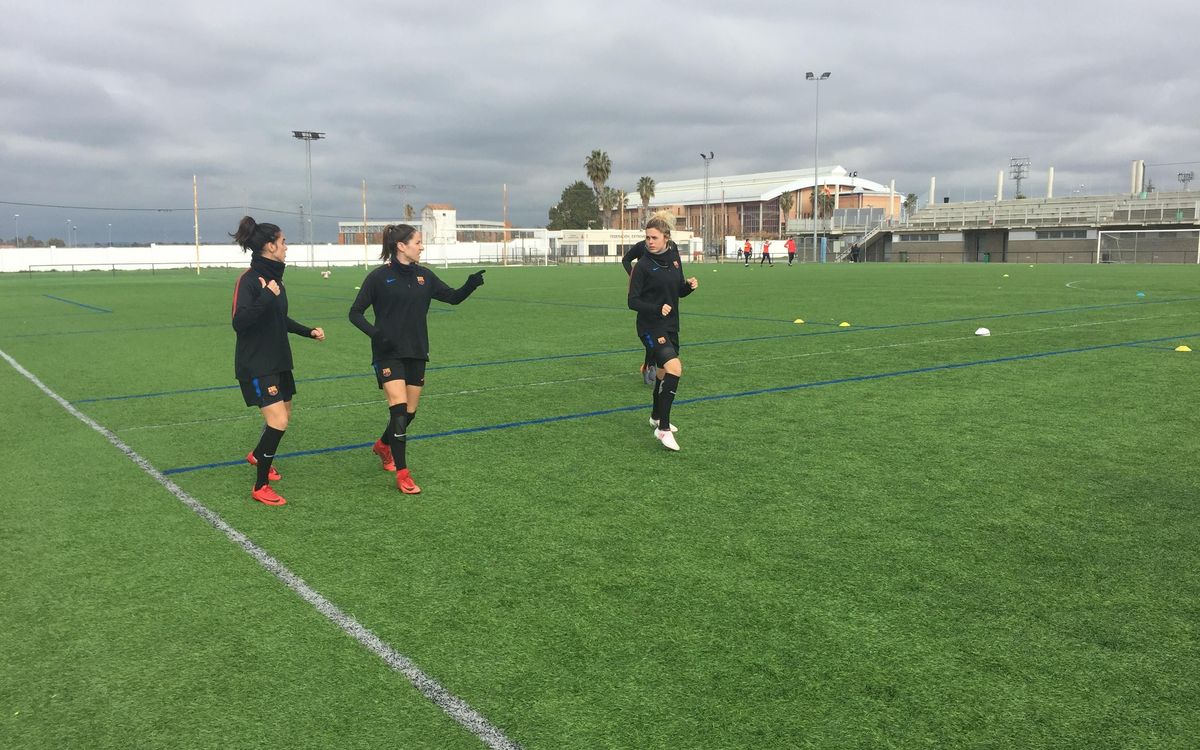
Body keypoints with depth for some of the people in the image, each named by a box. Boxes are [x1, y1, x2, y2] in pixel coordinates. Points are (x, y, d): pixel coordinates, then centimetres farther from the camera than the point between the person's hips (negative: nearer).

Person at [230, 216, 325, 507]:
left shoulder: (274, 276, 8)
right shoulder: (249, 279, -18)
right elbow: (239, 322, -29)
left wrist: (308, 331, 20)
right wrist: (267, 296, -32)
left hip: (278, 360, 9)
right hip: (256, 365, -9)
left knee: (284, 415, 20)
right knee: (278, 421, -14)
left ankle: (258, 455, 50)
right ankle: (261, 487, 1)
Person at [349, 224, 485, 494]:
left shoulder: (424, 275, 5)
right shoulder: (379, 277, -8)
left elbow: (453, 297, 8)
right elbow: (355, 313, -4)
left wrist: (471, 285, -12)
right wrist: (375, 333, -21)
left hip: (416, 353, 5)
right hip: (389, 353, -5)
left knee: (409, 412, 11)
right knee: (399, 409, -14)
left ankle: (383, 445, 42)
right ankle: (402, 475, -6)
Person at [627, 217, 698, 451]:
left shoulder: (674, 259, 6)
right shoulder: (644, 266, -12)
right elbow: (633, 301, -13)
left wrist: (690, 286, -4)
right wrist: (657, 309, -26)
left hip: (671, 326, 7)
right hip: (651, 328, -7)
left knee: (665, 372, 19)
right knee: (674, 367, -24)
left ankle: (657, 416, 44)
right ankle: (663, 429, -18)